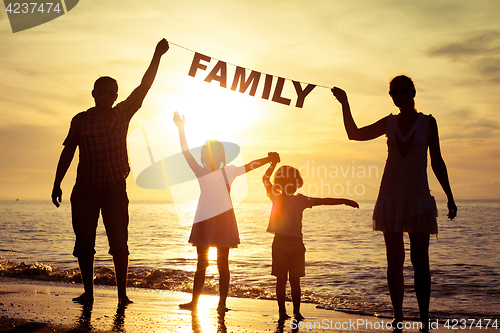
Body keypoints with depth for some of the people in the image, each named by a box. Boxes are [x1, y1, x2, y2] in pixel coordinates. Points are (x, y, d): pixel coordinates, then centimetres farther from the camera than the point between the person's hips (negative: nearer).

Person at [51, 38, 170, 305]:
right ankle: (88, 291, 15)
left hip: (115, 189, -1)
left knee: (119, 243, -1)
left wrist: (157, 56, -11)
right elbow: (68, 151, 8)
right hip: (84, 190, 1)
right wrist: (57, 183, 4)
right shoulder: (80, 120, 5)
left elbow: (144, 87, -3)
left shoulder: (122, 113, 4)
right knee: (84, 243, 3)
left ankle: (122, 293, 6)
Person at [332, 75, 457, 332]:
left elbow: (437, 162, 5)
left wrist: (449, 197, 2)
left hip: (418, 197, -2)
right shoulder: (389, 123, 10)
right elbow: (355, 134, 7)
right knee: (394, 260, 4)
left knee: (420, 261, -3)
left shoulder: (428, 122, 4)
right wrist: (345, 104, -2)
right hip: (390, 195, 2)